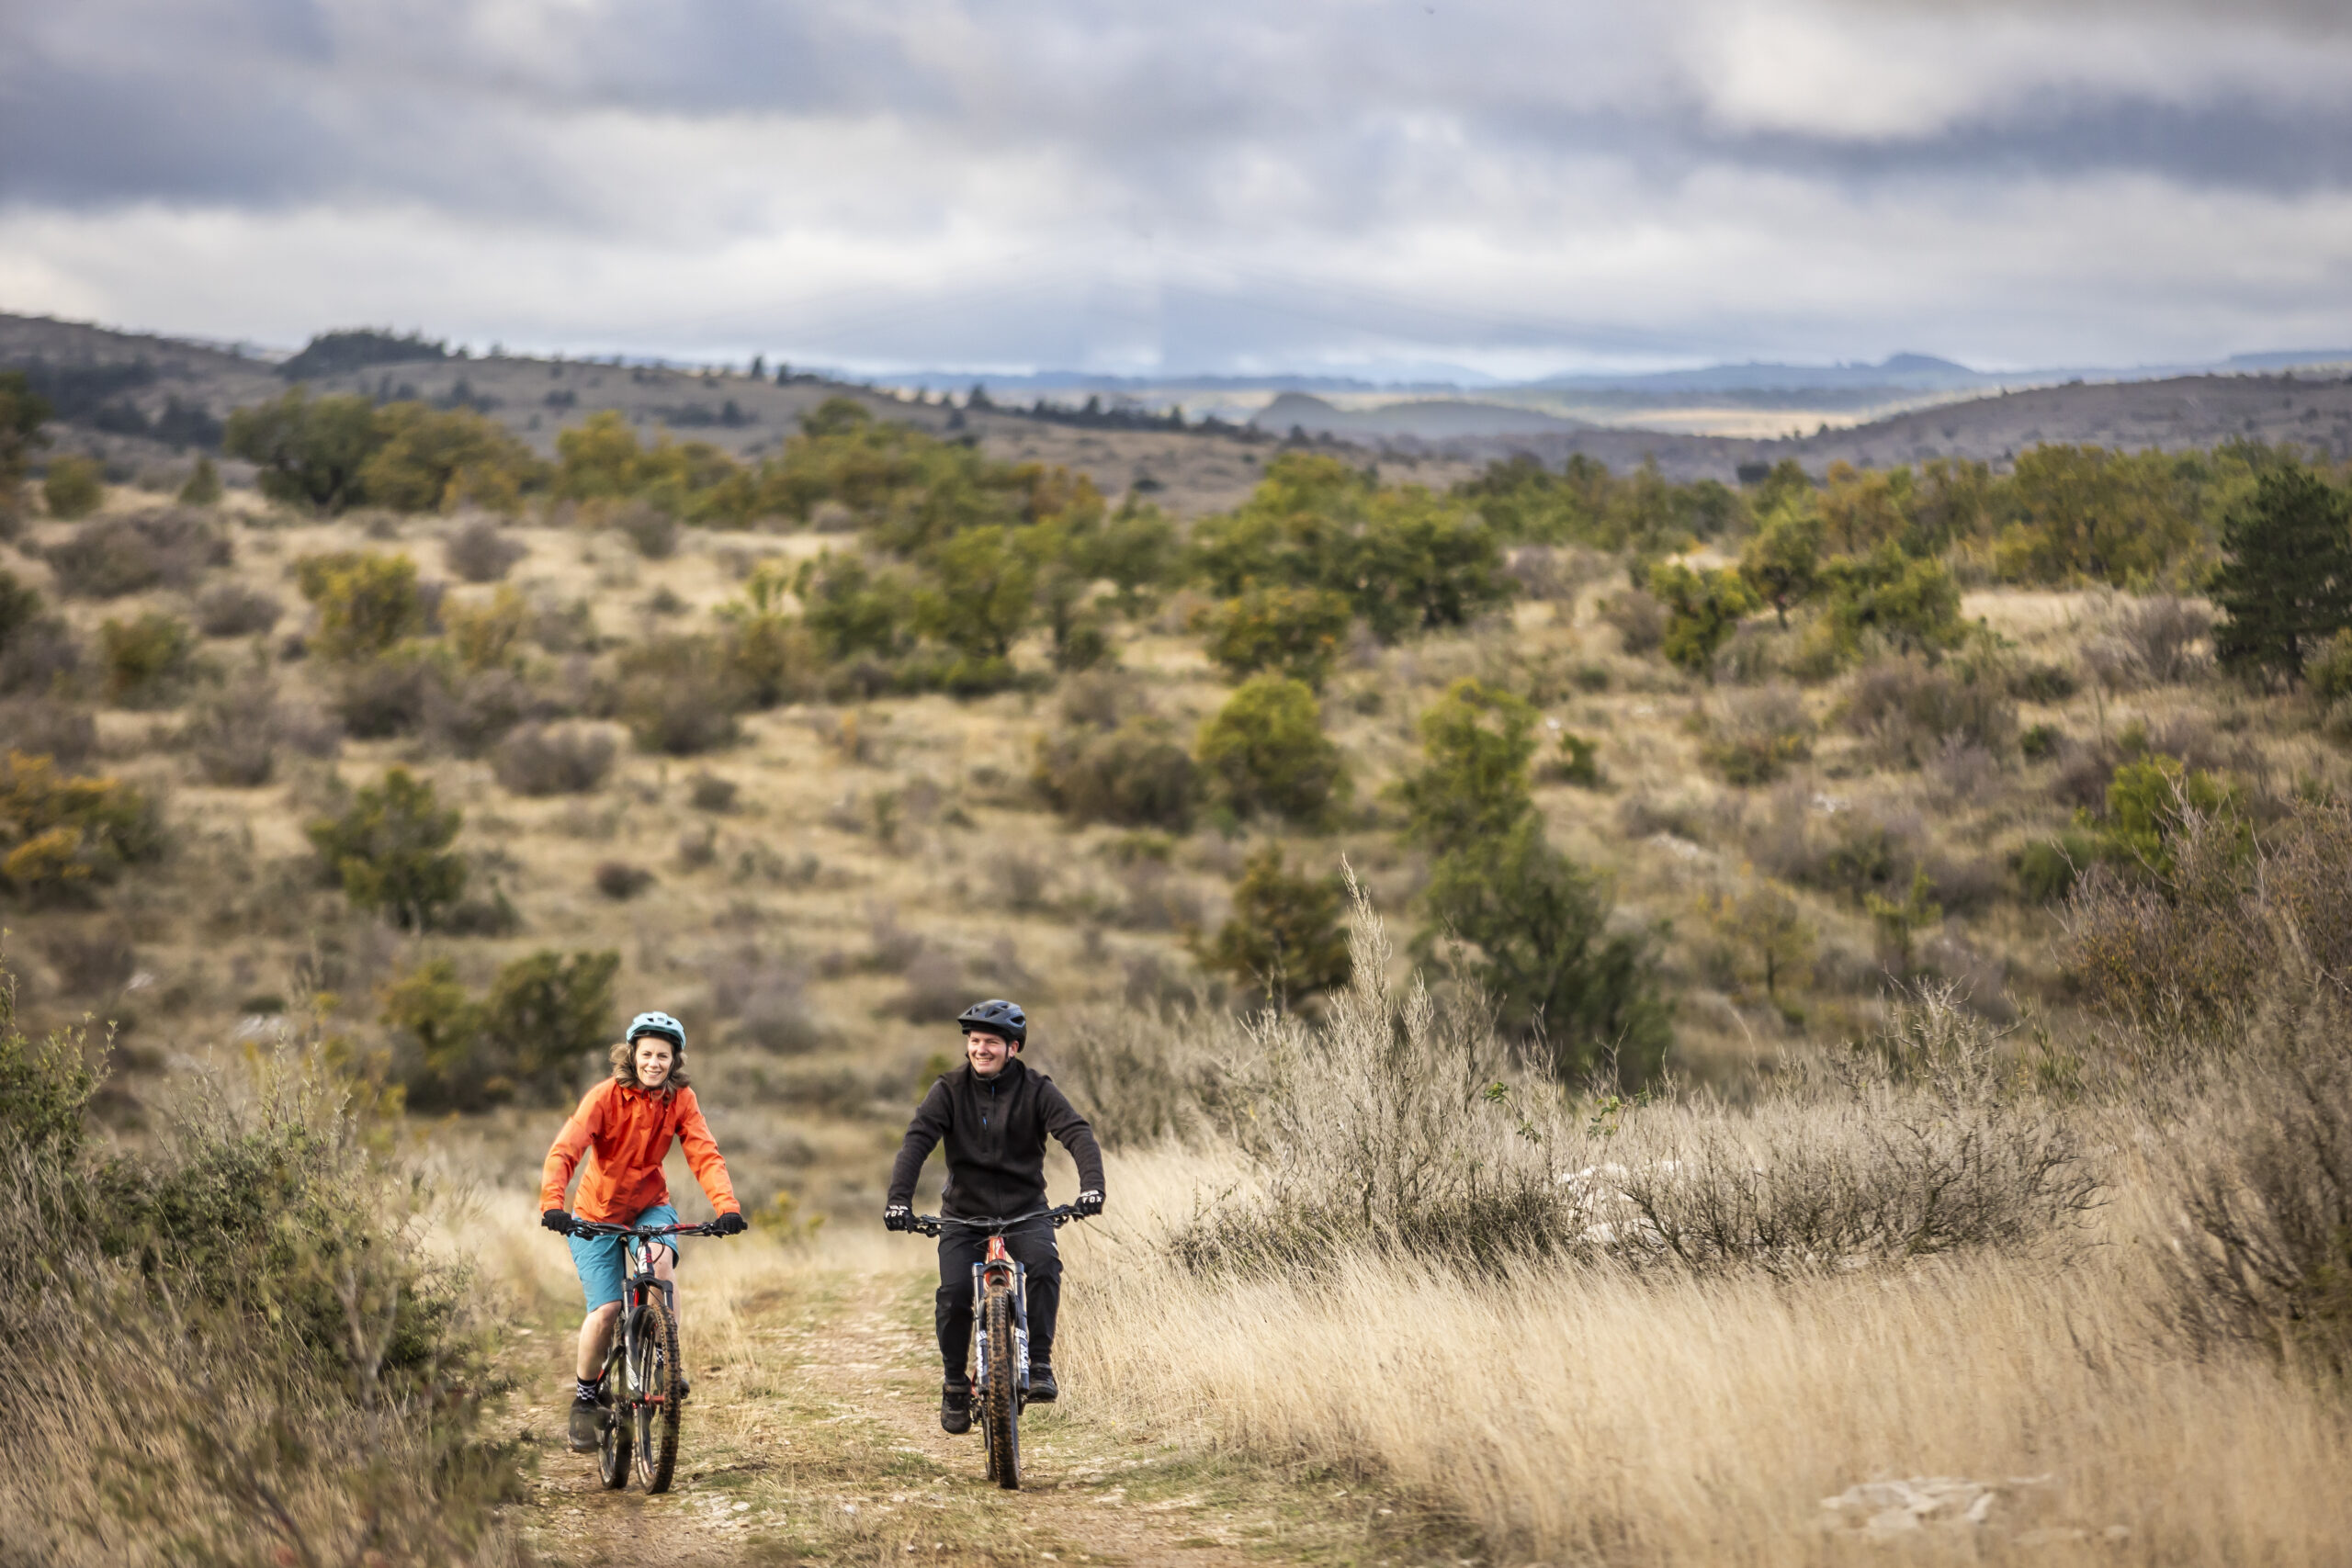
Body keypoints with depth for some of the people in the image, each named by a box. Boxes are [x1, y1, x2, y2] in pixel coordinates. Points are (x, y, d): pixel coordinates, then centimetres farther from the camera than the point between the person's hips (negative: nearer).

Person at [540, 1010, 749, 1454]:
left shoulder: (680, 1100, -10)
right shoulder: (606, 1096, -19)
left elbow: (705, 1154, -19)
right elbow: (564, 1151, -29)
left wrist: (728, 1206, -36)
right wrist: (552, 1204, -46)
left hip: (650, 1205, 2)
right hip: (597, 1212, -2)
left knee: (661, 1256, -32)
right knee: (605, 1311, -14)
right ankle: (586, 1397, 9)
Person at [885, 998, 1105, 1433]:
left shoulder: (1035, 1089, -6)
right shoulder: (949, 1090, -5)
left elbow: (1076, 1132, -18)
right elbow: (917, 1140, -15)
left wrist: (1092, 1185, -36)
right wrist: (899, 1198, -31)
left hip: (1025, 1209, 0)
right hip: (964, 1213, 0)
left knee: (1044, 1264, -30)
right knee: (954, 1295, -19)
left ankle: (1039, 1365, -18)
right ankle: (955, 1383, 5)